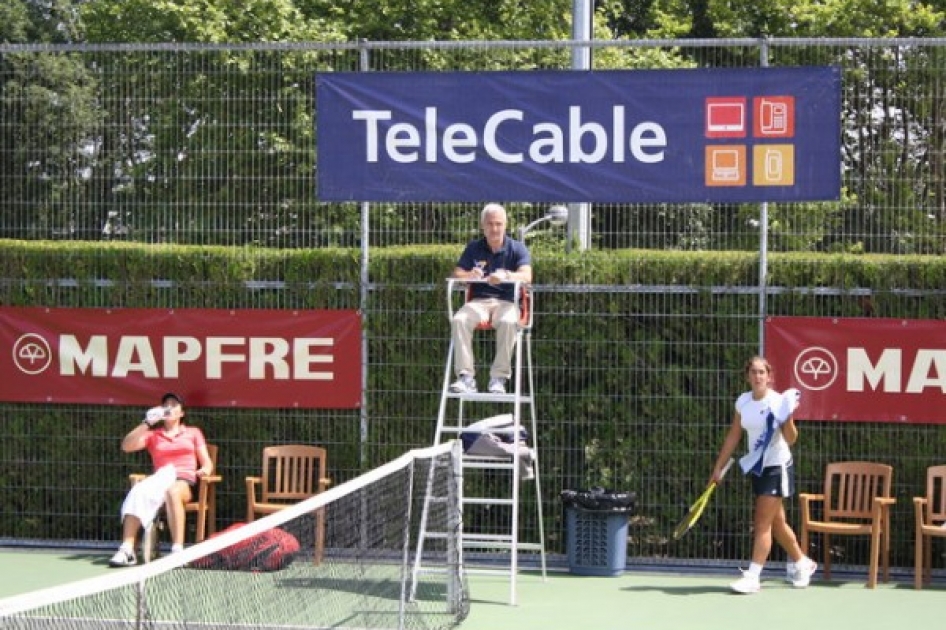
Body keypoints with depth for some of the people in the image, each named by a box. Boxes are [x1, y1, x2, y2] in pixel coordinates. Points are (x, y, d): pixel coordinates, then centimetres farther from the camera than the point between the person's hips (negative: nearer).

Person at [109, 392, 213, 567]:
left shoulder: (193, 433, 24)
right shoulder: (153, 435, 24)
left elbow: (207, 463, 18)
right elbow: (126, 446, 7)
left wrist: (205, 470, -7)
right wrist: (147, 423, 0)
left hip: (185, 484, -1)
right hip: (160, 481, 1)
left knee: (172, 491, -40)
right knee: (138, 492, -34)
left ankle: (178, 550, -47)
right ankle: (127, 550, -44)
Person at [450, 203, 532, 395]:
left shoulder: (517, 248, 6)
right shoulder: (474, 248, 14)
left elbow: (527, 276, -11)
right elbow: (456, 275, 4)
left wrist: (505, 275, -33)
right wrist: (470, 275, -21)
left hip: (506, 302, -2)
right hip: (478, 301, 2)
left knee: (508, 322, -38)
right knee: (459, 320, -31)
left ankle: (499, 378, -33)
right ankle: (466, 377, -33)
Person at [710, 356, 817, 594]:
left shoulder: (778, 402, -16)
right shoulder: (743, 402, 1)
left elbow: (790, 439, -20)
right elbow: (733, 437, 9)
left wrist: (788, 418, -37)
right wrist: (718, 467, 10)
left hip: (778, 468, -6)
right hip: (758, 468, 6)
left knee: (762, 523, -8)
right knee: (777, 523, 16)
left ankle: (753, 576, -7)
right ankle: (801, 563, 34)